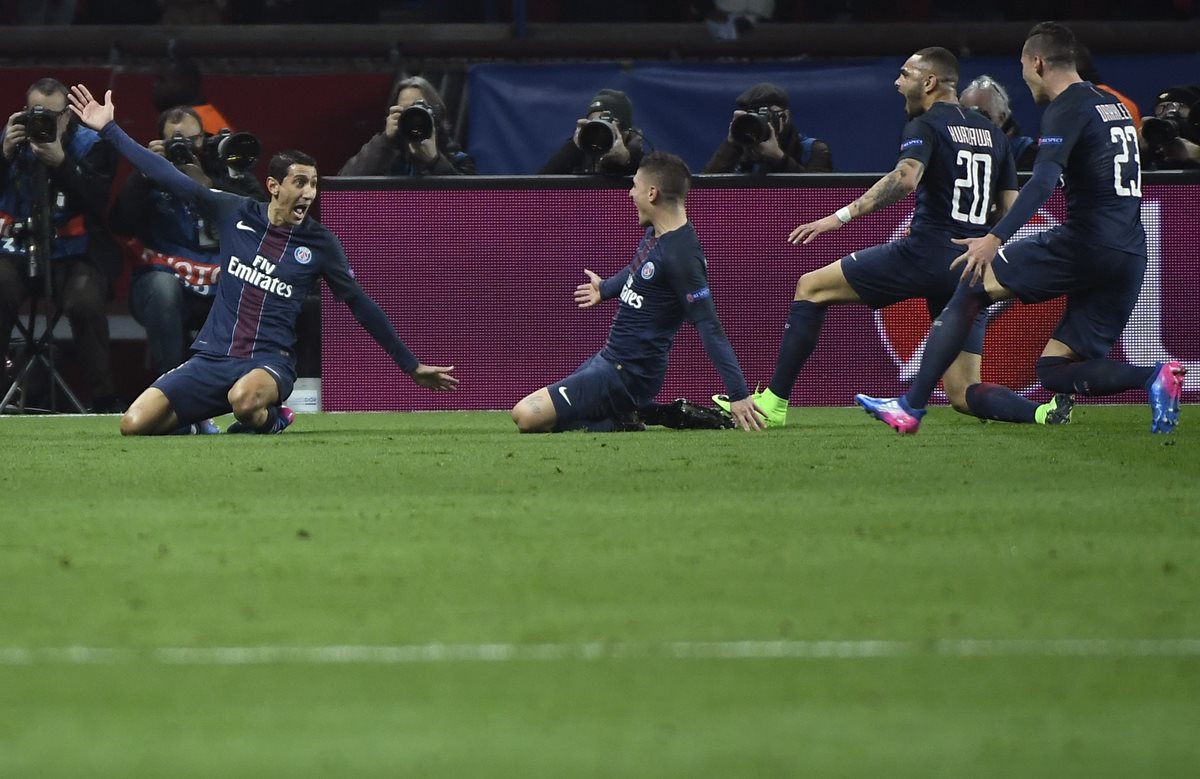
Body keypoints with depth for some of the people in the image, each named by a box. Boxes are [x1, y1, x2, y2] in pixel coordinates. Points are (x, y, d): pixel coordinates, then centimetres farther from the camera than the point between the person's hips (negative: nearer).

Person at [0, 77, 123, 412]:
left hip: (74, 253, -2)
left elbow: (96, 202, -15)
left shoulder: (91, 146, -1)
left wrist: (61, 163, -24)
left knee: (87, 302, -31)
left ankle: (106, 400, -17)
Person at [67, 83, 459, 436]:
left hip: (269, 363, -3)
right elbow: (169, 178, 4)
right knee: (134, 425, -14)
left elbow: (361, 306, 8)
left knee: (244, 398, -41)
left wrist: (412, 366, 10)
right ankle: (197, 422, 17)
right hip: (211, 359, 3)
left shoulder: (319, 243, 0)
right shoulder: (236, 214, 3)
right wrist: (109, 129, 2)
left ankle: (268, 419, -4)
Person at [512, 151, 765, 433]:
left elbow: (710, 328, -25)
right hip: (608, 358, 10)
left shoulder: (681, 256, -24)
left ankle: (620, 423, -8)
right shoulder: (656, 233, 5)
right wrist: (606, 288, 50)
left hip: (626, 375, -10)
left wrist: (738, 394, -28)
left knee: (527, 417, -20)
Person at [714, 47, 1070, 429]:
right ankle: (1043, 412, -19)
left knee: (811, 288, 8)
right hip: (972, 272, 7)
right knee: (964, 395, 8)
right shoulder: (992, 132, 19)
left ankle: (773, 403, 4)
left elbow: (906, 177, -23)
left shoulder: (925, 126, -2)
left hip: (926, 253, -6)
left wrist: (843, 216, -24)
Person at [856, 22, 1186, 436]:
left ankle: (911, 407, -1)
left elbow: (1043, 182, -21)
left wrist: (996, 238, -28)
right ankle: (1154, 377, -15)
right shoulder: (1114, 106, 22)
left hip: (1084, 245, -8)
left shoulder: (1067, 109, -6)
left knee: (972, 286, 4)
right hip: (1130, 258, 8)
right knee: (1054, 369, 9)